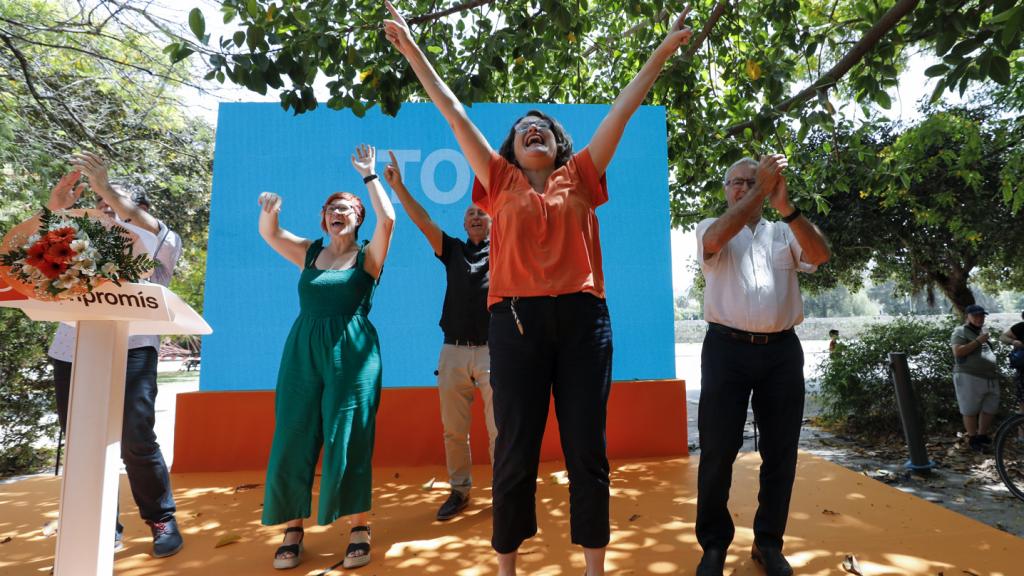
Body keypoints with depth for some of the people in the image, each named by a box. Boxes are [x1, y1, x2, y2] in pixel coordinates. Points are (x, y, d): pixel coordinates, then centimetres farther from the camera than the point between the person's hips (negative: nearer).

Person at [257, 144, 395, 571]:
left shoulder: (368, 256, 3)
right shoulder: (309, 253, 14)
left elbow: (387, 219, -12)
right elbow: (269, 234, 7)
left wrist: (369, 175, -6)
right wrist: (269, 211, -13)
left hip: (352, 353, -4)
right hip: (302, 351, 4)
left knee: (347, 441, -1)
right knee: (293, 440, 5)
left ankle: (359, 529, 11)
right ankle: (292, 530, 19)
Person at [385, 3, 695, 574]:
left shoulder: (581, 176, 15)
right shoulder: (501, 182, 13)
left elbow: (624, 108, 16)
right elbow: (454, 112, 14)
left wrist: (666, 48, 18)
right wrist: (412, 49, 17)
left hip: (583, 318, 1)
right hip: (517, 319, 0)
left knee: (587, 448, 7)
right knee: (515, 451, 6)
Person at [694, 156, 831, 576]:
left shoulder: (785, 232, 16)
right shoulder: (710, 229, 10)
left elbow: (821, 255, -4)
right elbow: (718, 237, -15)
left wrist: (786, 206, -15)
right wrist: (760, 189, -15)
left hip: (781, 351, 3)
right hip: (727, 349, -2)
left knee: (780, 451, 9)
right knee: (718, 450, 0)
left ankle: (768, 541, 25)